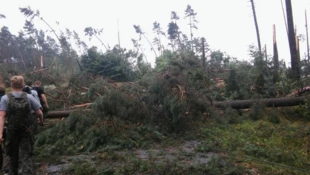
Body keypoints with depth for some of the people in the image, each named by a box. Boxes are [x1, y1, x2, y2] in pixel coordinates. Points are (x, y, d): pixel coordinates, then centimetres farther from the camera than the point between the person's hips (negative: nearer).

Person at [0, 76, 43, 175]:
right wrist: (41, 120, 16)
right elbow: (39, 113, -6)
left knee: (13, 155, 21)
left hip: (12, 132, 1)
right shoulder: (29, 97, -4)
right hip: (27, 132, -1)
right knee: (27, 155, 1)